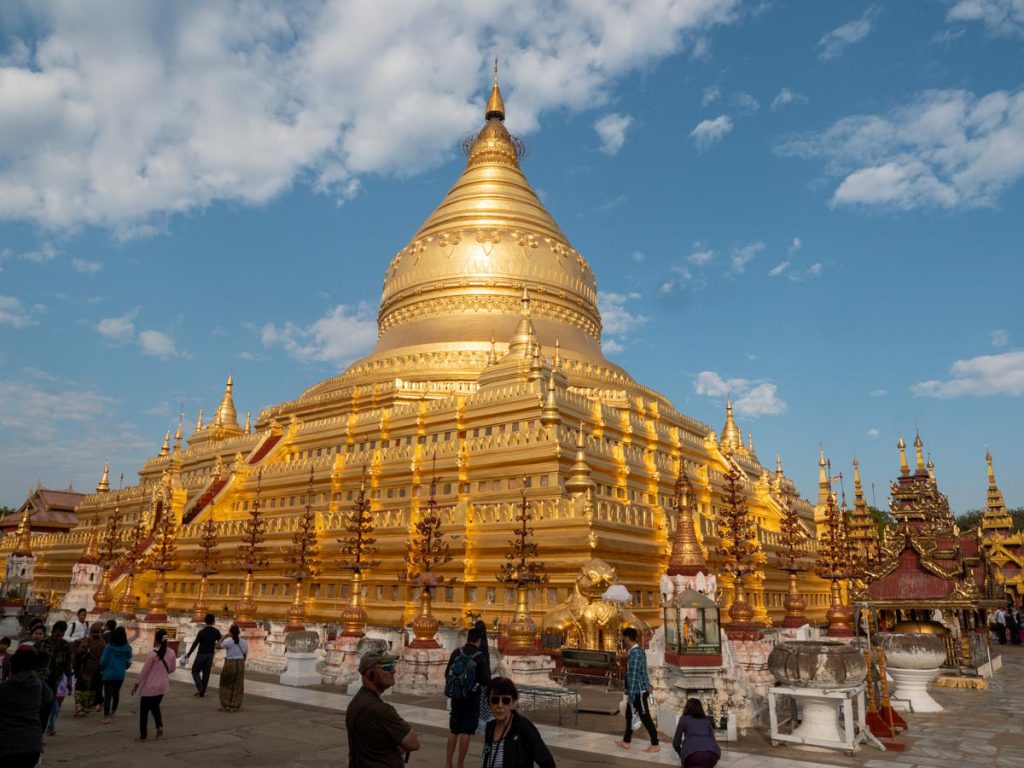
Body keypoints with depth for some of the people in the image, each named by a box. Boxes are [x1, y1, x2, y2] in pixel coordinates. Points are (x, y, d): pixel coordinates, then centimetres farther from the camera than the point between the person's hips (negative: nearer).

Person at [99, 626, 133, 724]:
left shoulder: (109, 647, -14)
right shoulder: (127, 648, -6)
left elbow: (103, 660, -10)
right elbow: (128, 661, 2)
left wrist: (102, 669, 10)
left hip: (108, 674, -3)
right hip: (120, 675, 3)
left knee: (107, 695, -3)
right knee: (116, 693, 22)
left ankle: (106, 717, -12)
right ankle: (113, 711, 39)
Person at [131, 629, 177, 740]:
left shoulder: (153, 654, -19)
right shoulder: (171, 653, -4)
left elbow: (144, 671, -12)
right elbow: (172, 669, 6)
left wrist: (136, 684, -1)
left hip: (150, 686, -5)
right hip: (163, 686, 5)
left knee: (144, 710, 12)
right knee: (155, 706, 25)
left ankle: (142, 735, 16)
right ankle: (160, 726, 4)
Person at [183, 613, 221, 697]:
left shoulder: (201, 632, -14)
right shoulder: (216, 632, -2)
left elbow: (195, 644, -14)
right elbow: (220, 643, 8)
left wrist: (188, 654, -5)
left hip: (201, 654, -4)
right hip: (210, 654, 4)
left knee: (195, 671, 9)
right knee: (206, 673, 10)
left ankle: (200, 688, -9)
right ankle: (202, 691, 9)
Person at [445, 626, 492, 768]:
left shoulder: (456, 653, -5)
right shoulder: (480, 657, -15)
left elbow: (447, 673, 0)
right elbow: (486, 680, -16)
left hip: (456, 695, 4)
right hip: (472, 697, -4)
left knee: (453, 730, 15)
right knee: (465, 731, 4)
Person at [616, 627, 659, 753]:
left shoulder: (635, 653, -23)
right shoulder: (637, 651, 9)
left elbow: (634, 676, -24)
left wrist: (631, 695, -22)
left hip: (638, 691, -10)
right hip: (636, 691, 10)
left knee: (645, 717, 0)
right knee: (629, 715, 17)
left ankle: (655, 744, 10)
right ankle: (626, 741, 26)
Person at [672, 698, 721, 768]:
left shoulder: (684, 719, 21)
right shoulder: (707, 720, 30)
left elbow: (676, 742, 23)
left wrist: (681, 754, 42)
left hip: (692, 751, -5)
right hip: (712, 752, 5)